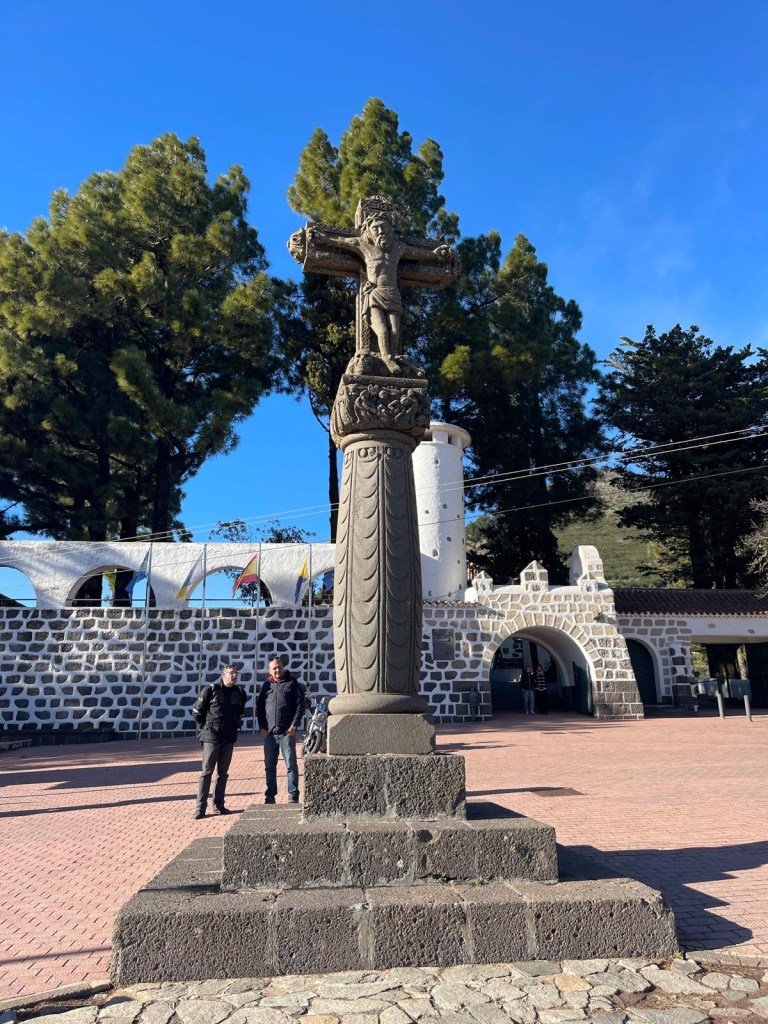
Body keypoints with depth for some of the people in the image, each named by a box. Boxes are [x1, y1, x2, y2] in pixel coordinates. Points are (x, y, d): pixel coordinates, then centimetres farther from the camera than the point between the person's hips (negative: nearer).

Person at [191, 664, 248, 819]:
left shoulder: (239, 692, 3)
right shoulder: (210, 691, -9)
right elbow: (196, 713, -1)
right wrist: (206, 727, 2)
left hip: (229, 738, 4)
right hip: (211, 737, -4)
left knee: (223, 772, 10)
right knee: (207, 772, -2)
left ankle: (219, 805, 18)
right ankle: (200, 807, 3)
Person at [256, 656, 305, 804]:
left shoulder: (292, 683, 2)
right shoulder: (266, 685, 11)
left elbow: (300, 705, -3)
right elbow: (259, 707, 12)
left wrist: (294, 725, -10)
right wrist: (262, 727, 2)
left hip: (287, 732, -4)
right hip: (269, 733, 4)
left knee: (291, 765, -1)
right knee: (269, 766, 10)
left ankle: (293, 797, 5)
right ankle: (270, 796, 20)